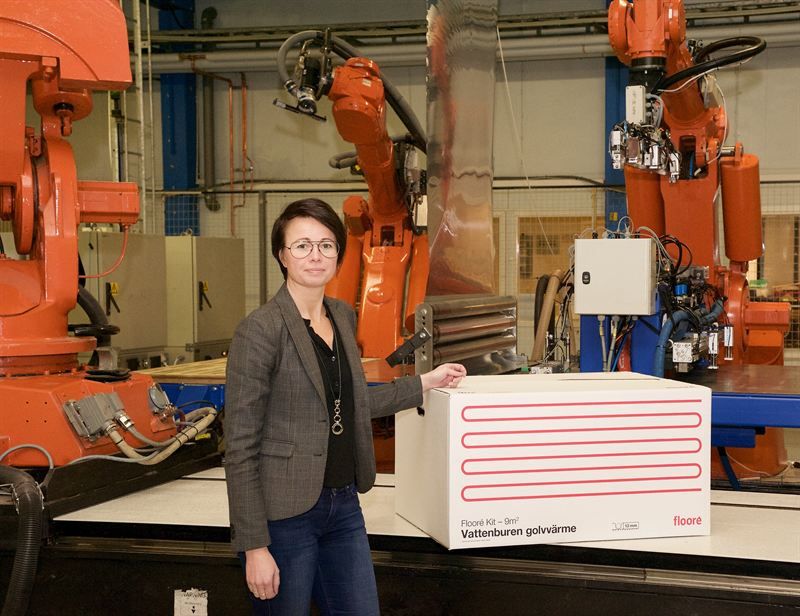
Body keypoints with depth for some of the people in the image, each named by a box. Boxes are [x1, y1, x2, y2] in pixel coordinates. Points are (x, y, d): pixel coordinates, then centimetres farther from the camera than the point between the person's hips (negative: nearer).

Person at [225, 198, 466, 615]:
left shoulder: (342, 317, 8)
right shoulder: (261, 329, -15)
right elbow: (240, 447, -15)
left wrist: (423, 384, 20)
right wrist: (254, 546, -17)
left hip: (343, 505, 7)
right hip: (284, 514, -7)